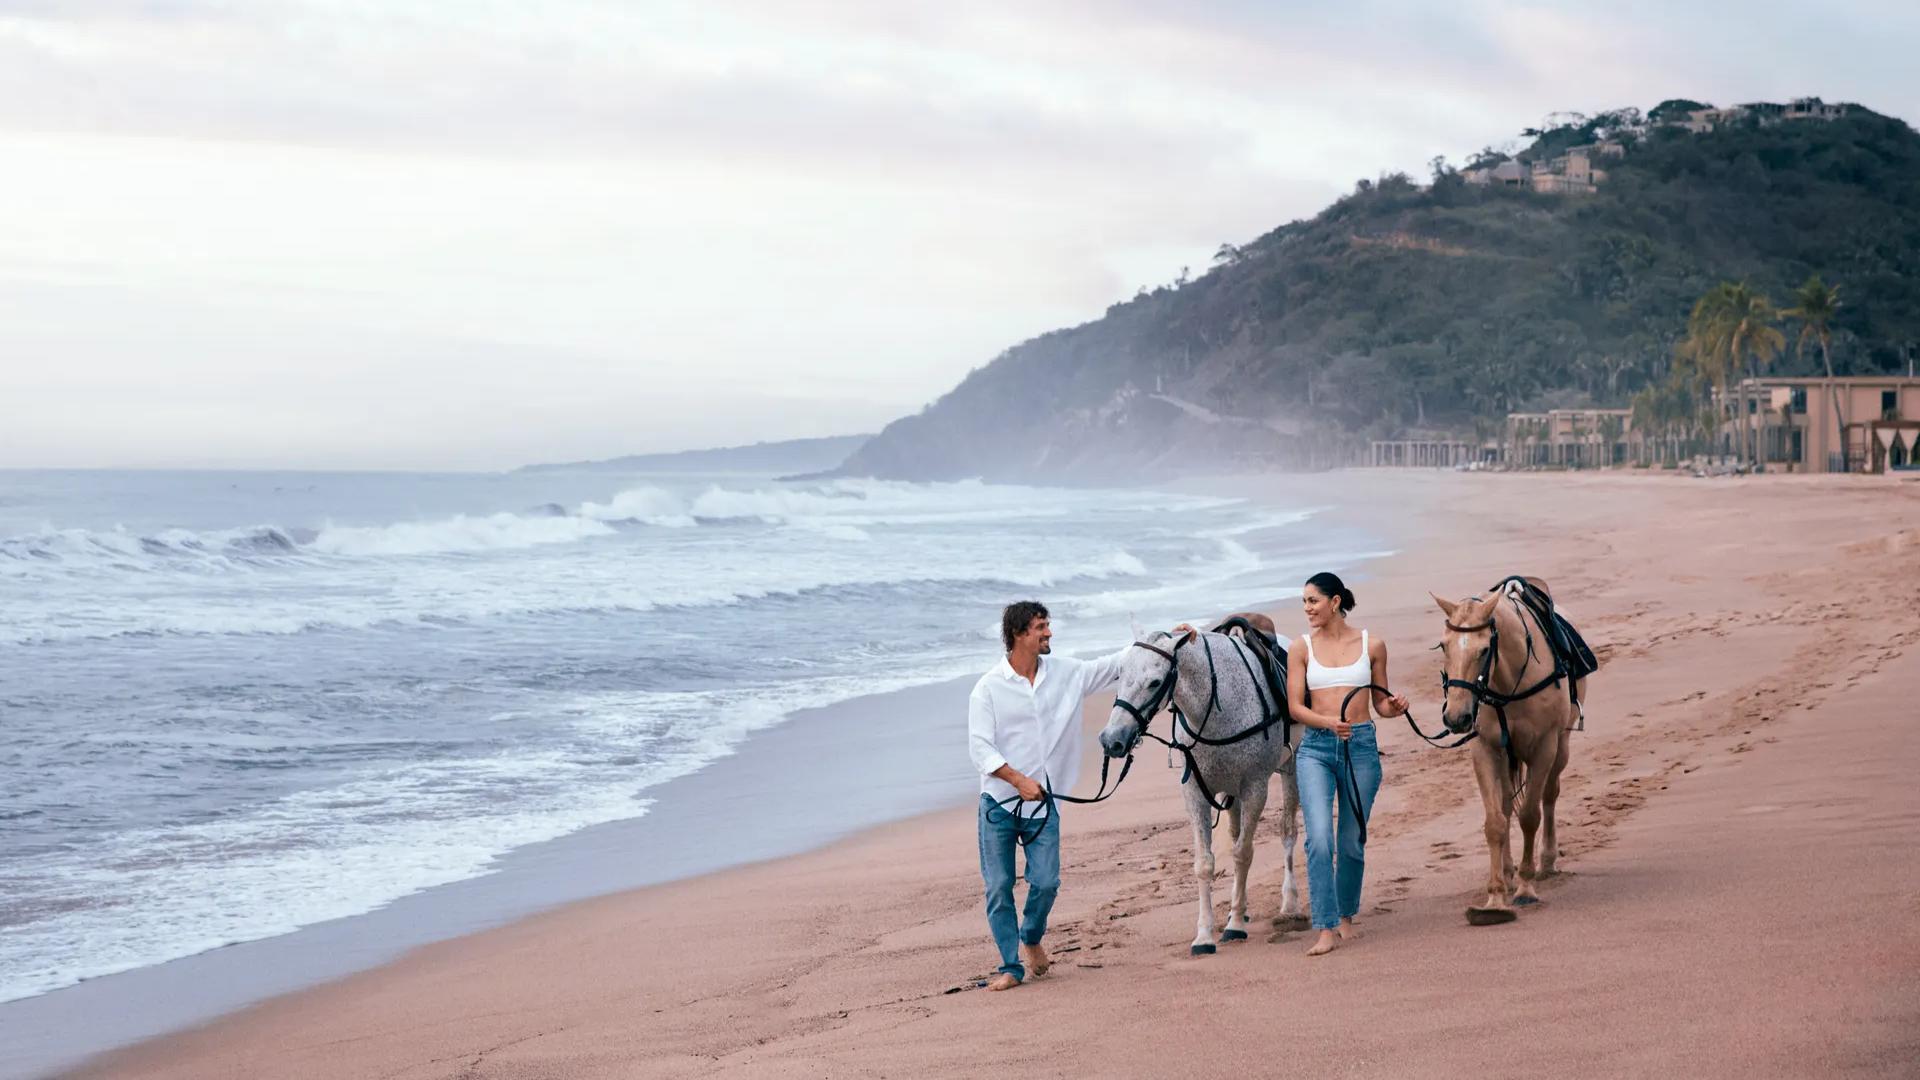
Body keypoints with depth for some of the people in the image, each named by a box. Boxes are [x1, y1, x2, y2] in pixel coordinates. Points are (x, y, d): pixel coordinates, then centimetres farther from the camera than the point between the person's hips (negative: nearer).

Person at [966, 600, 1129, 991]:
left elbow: (1114, 665, 11)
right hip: (998, 802, -2)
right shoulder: (989, 688, -6)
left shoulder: (1066, 673, 5)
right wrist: (1018, 780, -20)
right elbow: (980, 746, -10)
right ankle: (1011, 966, 11)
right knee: (999, 886, -1)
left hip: (1042, 803, 2)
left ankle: (1031, 938, 24)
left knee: (1046, 882, -6)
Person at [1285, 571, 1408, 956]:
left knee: (1352, 841, 7)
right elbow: (1295, 706, -2)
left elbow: (1379, 702, 12)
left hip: (1361, 747, 1)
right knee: (1318, 838, -14)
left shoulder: (1372, 645, 5)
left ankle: (1346, 915, 29)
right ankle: (1327, 928, -13)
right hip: (1316, 748, 0)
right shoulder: (1301, 648, 4)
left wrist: (1395, 707, -10)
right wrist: (1329, 722, -19)